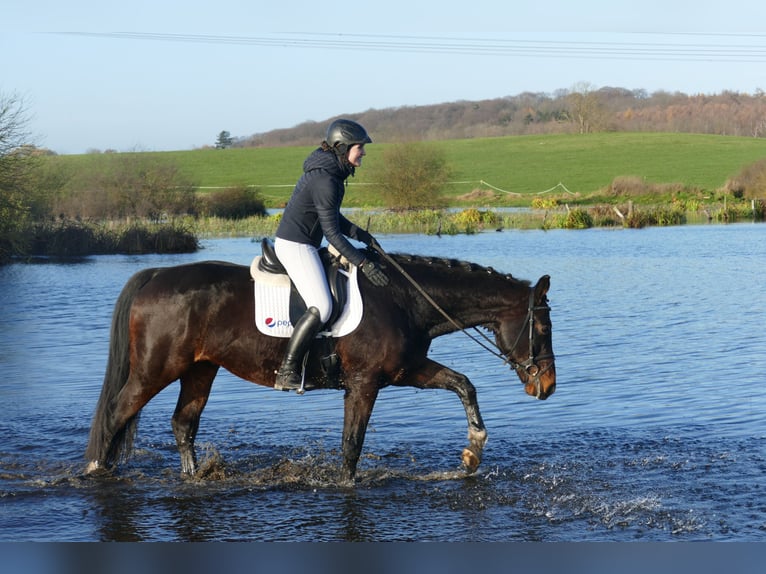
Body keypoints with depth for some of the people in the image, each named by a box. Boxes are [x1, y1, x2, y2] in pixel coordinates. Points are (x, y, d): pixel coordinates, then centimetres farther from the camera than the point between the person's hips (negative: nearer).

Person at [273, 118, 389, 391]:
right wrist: (363, 263, -20)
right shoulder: (325, 180, -21)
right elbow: (332, 232, -21)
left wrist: (362, 236, 14)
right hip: (295, 246, -11)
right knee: (321, 308, -22)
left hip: (302, 245, 11)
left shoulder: (331, 172, 11)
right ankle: (287, 373, -19)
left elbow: (333, 216, 22)